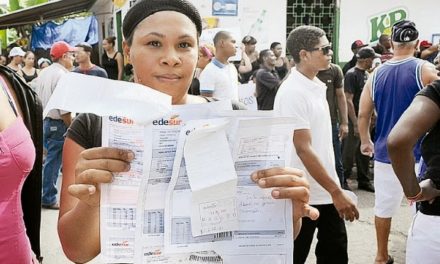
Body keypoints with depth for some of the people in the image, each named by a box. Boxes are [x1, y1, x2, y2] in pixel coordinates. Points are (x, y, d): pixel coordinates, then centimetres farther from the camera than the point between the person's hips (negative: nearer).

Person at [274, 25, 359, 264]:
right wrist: (336, 192, -22)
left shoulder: (317, 85, 8)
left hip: (325, 191, 8)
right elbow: (304, 149, -22)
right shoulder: (292, 92, -19)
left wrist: (334, 190, 18)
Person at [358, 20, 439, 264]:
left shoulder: (376, 74, 4)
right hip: (418, 153, -4)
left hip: (385, 152, 4)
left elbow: (363, 115, 7)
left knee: (384, 207, 14)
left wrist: (365, 141, 20)